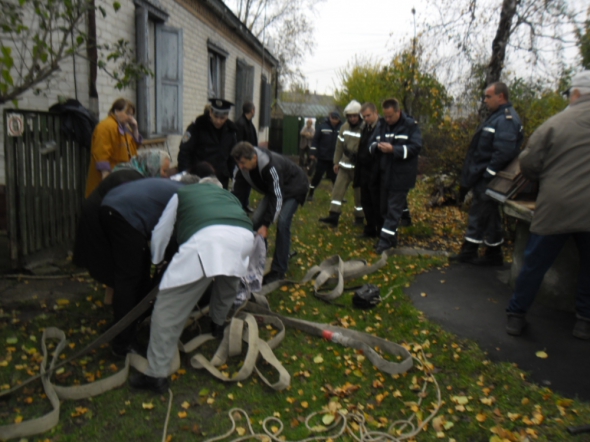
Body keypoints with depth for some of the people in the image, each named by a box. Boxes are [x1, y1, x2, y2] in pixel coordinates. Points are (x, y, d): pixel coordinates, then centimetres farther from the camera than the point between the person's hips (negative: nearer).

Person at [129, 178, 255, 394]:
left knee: (169, 307, 6)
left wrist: (156, 261, 51)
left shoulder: (183, 193, 36)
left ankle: (156, 375, 11)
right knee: (228, 277, 38)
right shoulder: (230, 196, 43)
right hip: (244, 236, 4)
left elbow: (161, 231, 35)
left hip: (205, 239, -4)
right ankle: (218, 323, 54)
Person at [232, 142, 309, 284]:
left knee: (282, 222, -24)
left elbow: (277, 197, -37)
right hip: (273, 189, 7)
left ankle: (279, 270, -14)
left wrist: (266, 225, -38)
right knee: (256, 220, -5)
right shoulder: (245, 166, -17)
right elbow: (237, 191, -8)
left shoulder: (271, 166, -39)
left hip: (294, 187, -7)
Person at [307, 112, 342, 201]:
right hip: (322, 158, -2)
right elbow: (315, 140, -3)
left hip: (335, 159, 2)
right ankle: (310, 194, 15)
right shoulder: (323, 126, -5)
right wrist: (313, 153, -7)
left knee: (336, 177, 10)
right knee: (317, 176, 4)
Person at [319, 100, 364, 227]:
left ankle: (359, 217, 21)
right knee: (338, 189, -2)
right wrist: (336, 162, 10)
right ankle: (334, 215, 0)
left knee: (359, 192, 7)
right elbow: (339, 146, 9)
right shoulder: (344, 127, 4)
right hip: (345, 165, 5)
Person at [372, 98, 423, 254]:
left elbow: (416, 147, -15)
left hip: (401, 176, -6)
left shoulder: (411, 125, -7)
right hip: (385, 173, 7)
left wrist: (393, 149, -23)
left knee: (394, 208, -4)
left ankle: (386, 239, -1)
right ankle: (391, 236, 26)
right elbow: (373, 143, 11)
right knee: (384, 207, 13)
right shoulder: (383, 126, 10)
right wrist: (377, 146, -13)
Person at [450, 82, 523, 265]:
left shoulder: (506, 119, -17)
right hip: (482, 177, 10)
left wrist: (488, 174, -23)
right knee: (477, 212, 15)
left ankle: (493, 255, 16)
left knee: (488, 215, 1)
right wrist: (469, 178, 16)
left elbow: (504, 152, -28)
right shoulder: (497, 116, 16)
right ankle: (468, 251, 26)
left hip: (490, 181, -10)